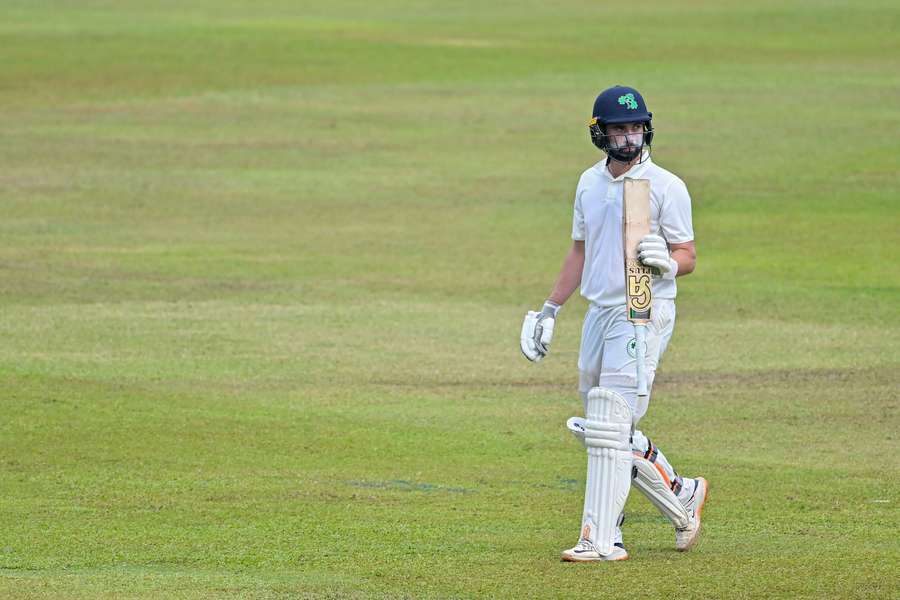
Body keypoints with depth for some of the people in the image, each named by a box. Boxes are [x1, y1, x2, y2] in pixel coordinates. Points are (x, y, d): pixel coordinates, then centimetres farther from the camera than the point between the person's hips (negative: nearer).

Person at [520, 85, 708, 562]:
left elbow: (688, 258, -5)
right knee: (607, 430, 11)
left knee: (610, 427, -14)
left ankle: (602, 538, -13)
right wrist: (550, 309, 18)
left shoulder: (666, 187, -7)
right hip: (599, 313, 7)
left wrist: (667, 263, -27)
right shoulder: (590, 184, 12)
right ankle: (683, 497, 28)